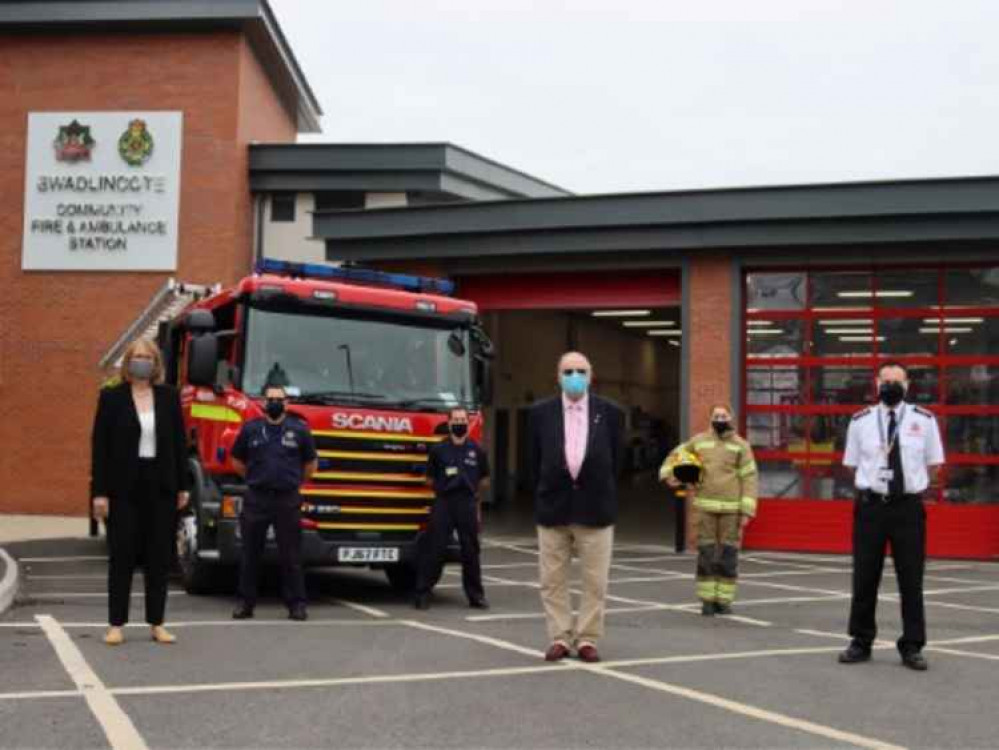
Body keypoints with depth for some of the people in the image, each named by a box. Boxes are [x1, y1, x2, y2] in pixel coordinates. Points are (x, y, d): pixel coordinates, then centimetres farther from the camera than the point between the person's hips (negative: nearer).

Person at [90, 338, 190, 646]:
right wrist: (99, 491, -8)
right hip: (124, 487, -2)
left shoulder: (169, 397, 6)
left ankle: (157, 623, 14)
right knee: (122, 556, 2)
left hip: (161, 486, 2)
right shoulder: (111, 397, -1)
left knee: (159, 556, 6)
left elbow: (179, 442, 7)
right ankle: (116, 624, 9)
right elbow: (100, 445, -3)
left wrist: (182, 486, 4)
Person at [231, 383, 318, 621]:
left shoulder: (299, 429, 4)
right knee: (250, 554, 7)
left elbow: (311, 464, 14)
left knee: (291, 556, 2)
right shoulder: (250, 429, 5)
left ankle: (296, 604, 7)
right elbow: (237, 461, 17)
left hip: (288, 500, -1)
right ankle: (245, 602, 15)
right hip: (255, 499, 1)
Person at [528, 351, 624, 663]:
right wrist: (542, 498, 6)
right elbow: (535, 464, 8)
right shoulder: (541, 413, 3)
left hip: (595, 509, -1)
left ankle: (587, 639, 14)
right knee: (553, 580, 5)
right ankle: (559, 638, 15)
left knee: (595, 581, 3)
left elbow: (615, 462, 5)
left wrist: (606, 499, 5)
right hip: (552, 508, 1)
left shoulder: (610, 413, 1)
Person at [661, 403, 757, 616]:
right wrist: (668, 474, 2)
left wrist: (747, 511, -8)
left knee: (728, 555, 2)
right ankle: (707, 600, 8)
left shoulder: (740, 445, 2)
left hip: (731, 509, -1)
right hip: (706, 507, 2)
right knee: (706, 554, 1)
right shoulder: (699, 441, 8)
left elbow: (749, 479, -1)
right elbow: (676, 455, 21)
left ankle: (724, 599, 11)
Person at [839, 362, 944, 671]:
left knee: (911, 580, 4)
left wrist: (911, 484, 6)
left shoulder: (924, 420, 0)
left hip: (908, 507, 0)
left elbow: (934, 466, 8)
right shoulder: (860, 421, 2)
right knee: (864, 578, 7)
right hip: (870, 506, 1)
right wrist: (876, 484, 4)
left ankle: (912, 647, 16)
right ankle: (861, 643, 20)